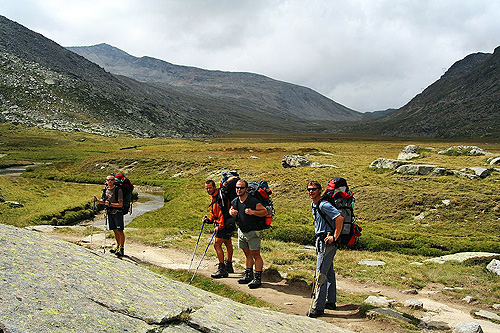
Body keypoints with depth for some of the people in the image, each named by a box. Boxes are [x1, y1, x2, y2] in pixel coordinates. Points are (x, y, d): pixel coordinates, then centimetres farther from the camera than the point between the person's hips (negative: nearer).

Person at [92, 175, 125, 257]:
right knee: (115, 230, 15)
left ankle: (121, 249, 3)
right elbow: (103, 201, 17)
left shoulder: (118, 190, -15)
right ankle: (118, 246, 28)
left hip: (117, 212, -6)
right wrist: (96, 200, -1)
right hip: (110, 212, 6)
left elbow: (120, 204, -19)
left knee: (120, 231, -3)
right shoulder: (105, 190, 5)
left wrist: (110, 204, -28)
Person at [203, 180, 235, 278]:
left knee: (217, 244, -14)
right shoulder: (214, 197, 15)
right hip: (224, 225, 11)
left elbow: (223, 212, -24)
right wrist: (209, 220, 8)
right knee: (228, 243, 20)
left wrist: (220, 226, -24)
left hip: (225, 224, -11)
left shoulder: (220, 197, -18)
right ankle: (229, 266, 32)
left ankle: (222, 269, -10)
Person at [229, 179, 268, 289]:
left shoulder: (253, 201, -17)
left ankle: (257, 278, 1)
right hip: (241, 231, 7)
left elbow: (265, 211, -16)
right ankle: (248, 275, 26)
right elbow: (231, 210, 22)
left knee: (256, 255, -4)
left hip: (253, 232, -7)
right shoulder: (235, 202, 4)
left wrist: (253, 212, -30)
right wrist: (232, 212, -2)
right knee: (247, 254, 16)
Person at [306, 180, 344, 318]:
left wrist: (334, 237, -23)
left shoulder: (324, 205, -18)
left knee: (321, 274, -9)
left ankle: (318, 307, -6)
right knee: (329, 272, 17)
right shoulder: (313, 205, 13)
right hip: (321, 241, 10)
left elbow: (339, 218, -27)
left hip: (327, 242, -10)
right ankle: (331, 302, 27)